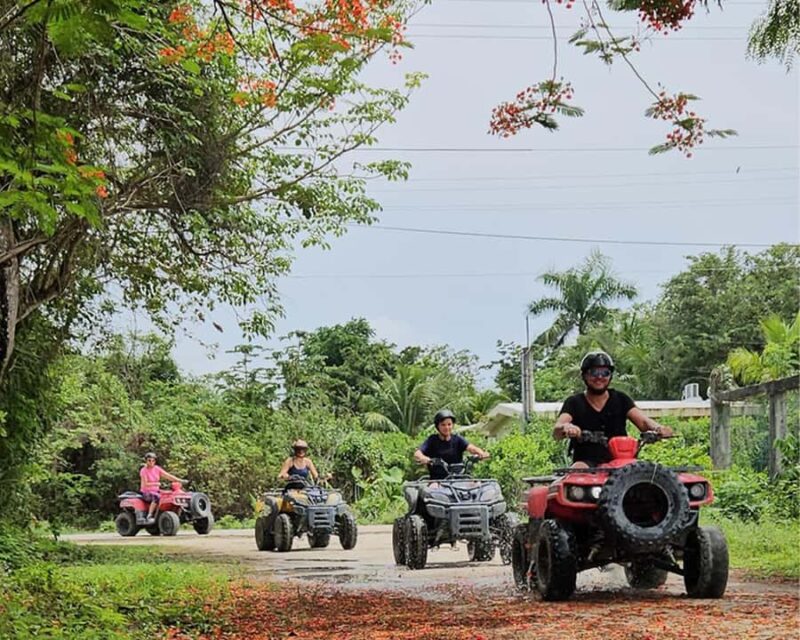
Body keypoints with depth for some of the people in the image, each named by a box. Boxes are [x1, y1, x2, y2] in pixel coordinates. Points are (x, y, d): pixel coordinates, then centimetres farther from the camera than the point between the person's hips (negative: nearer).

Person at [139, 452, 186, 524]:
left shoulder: (157, 469, 7)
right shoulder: (143, 470, -8)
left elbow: (168, 476, 1)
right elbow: (145, 484, -16)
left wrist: (180, 480, -9)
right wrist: (157, 484, -25)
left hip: (156, 491, 5)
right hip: (146, 492, -5)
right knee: (156, 497, -40)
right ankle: (149, 516, -35)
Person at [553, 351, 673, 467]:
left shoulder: (621, 400, 12)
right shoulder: (574, 403, 6)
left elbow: (642, 421, -2)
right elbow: (556, 433, -10)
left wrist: (657, 428, -28)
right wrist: (565, 428, -37)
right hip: (586, 462, -2)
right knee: (578, 469, -35)